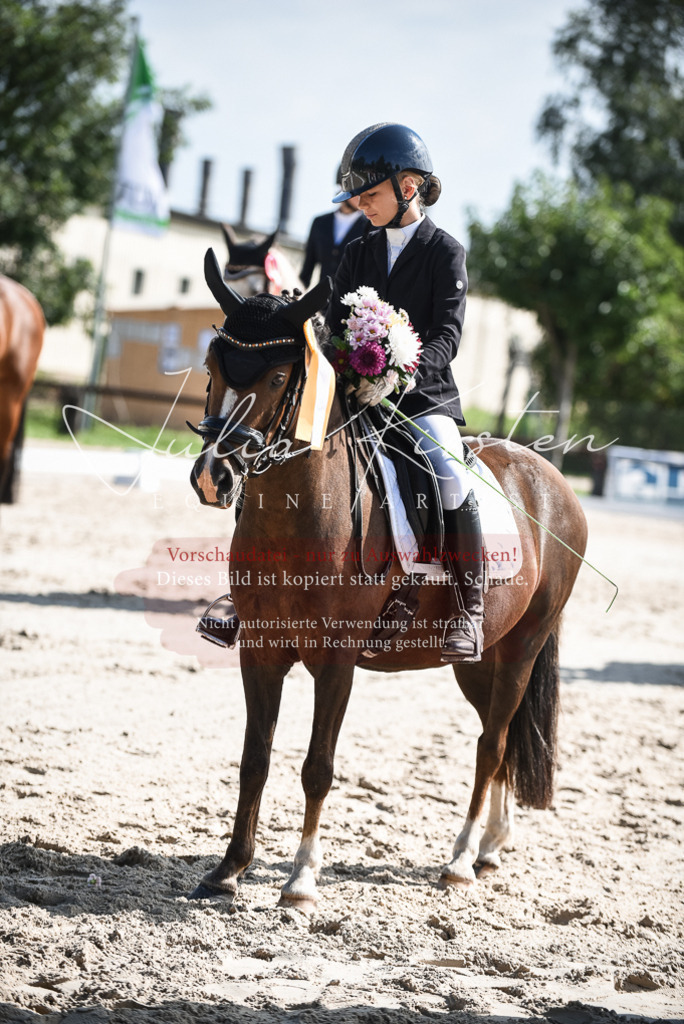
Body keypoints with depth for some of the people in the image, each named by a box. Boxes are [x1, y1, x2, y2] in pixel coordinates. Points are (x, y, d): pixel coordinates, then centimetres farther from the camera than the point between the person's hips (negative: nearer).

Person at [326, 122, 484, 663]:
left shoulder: (446, 253, -3)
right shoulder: (358, 253, 14)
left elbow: (447, 337, -13)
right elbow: (337, 325, 12)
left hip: (424, 396, -5)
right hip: (357, 395, 5)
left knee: (449, 476, -31)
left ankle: (469, 607, -20)